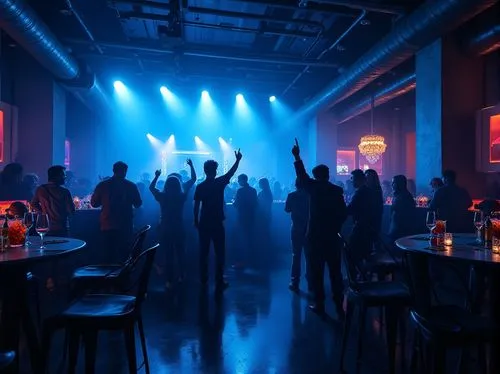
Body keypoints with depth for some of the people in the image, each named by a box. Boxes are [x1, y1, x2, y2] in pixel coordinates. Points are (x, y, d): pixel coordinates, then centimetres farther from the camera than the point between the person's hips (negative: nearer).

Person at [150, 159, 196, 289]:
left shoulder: (162, 197, -11)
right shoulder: (182, 196, -9)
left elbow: (151, 187, 9)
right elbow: (193, 179, 0)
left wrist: (157, 176, 16)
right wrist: (191, 166, 7)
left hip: (165, 229, -1)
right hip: (179, 228, 1)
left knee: (168, 255, 4)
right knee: (180, 253, 16)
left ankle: (169, 281, 7)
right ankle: (181, 277, 24)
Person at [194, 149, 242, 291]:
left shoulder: (200, 186, -1)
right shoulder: (220, 183, -8)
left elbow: (196, 206, -1)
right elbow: (232, 172, 4)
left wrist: (196, 222, 7)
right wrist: (238, 159, 16)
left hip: (203, 224, 3)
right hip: (217, 223, -3)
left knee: (203, 252, 13)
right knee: (219, 253, 4)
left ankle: (204, 279, 22)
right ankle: (219, 282, 4)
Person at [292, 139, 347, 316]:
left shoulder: (314, 187, -6)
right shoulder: (337, 190, 2)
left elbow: (302, 176, 6)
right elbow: (343, 213, 2)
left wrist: (297, 157, 15)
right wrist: (335, 227, 13)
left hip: (316, 236, -3)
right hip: (332, 236, 3)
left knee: (317, 271, 5)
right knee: (335, 271, 10)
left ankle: (319, 304, 10)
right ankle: (339, 305, 15)